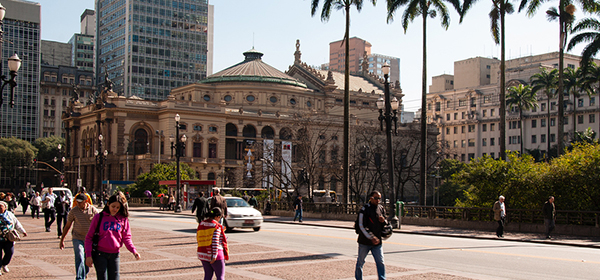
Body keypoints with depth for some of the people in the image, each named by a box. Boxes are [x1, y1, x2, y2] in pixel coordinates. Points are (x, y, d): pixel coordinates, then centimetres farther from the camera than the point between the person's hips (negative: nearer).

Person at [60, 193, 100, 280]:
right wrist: (62, 240, 7)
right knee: (79, 259, -14)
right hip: (78, 238, -1)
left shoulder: (93, 210, -6)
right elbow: (67, 226, 5)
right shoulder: (74, 211, -4)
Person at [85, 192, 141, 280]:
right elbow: (89, 237, 0)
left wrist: (133, 250, -13)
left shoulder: (123, 220, 4)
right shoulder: (98, 217, -1)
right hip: (100, 254, -2)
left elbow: (126, 238, 4)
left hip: (114, 255, 2)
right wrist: (88, 255, -7)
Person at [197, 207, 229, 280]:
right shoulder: (217, 226, -12)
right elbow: (215, 242, -19)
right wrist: (214, 256, -20)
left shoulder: (201, 224, 8)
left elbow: (198, 238, 11)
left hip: (203, 254, 7)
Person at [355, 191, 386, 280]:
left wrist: (383, 221, -6)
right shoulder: (364, 209, -10)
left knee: (380, 262, -3)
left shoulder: (381, 208, 8)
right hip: (364, 241, -4)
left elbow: (386, 224, 19)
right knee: (360, 261, 10)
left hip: (377, 242, 4)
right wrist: (371, 238, -18)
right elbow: (362, 226, -14)